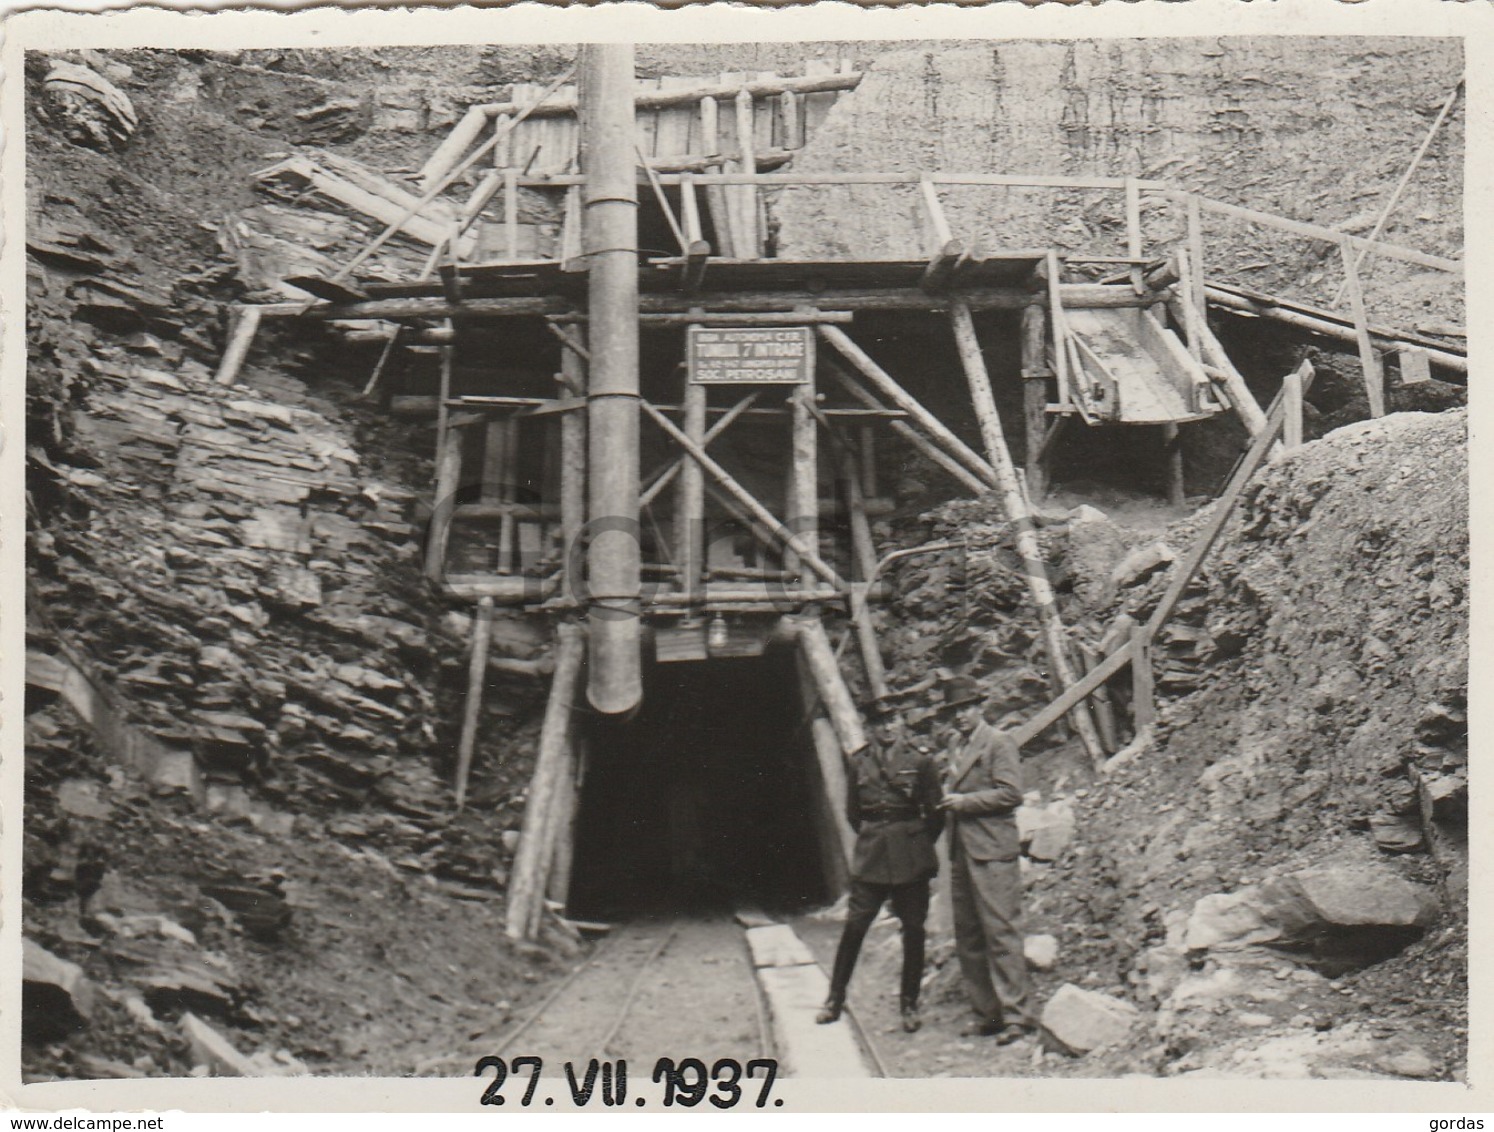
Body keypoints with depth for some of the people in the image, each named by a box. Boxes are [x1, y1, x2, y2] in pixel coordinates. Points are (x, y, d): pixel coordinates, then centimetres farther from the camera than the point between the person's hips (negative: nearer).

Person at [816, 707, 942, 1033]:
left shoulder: (919, 762, 1)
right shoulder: (858, 763, 6)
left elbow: (935, 813, 6)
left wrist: (917, 844, 8)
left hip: (911, 857, -1)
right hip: (870, 855, 1)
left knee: (913, 929, 3)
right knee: (854, 925, -3)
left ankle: (909, 1005, 13)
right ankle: (835, 999, 8)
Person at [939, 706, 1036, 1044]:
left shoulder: (999, 742, -5)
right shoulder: (961, 748, 20)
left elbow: (1011, 794, -13)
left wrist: (963, 801, -13)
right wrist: (948, 802, 9)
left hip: (991, 852, -9)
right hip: (962, 852, 9)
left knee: (1001, 931, -9)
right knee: (968, 937, 9)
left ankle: (1015, 1015, -6)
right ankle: (988, 1013, 15)